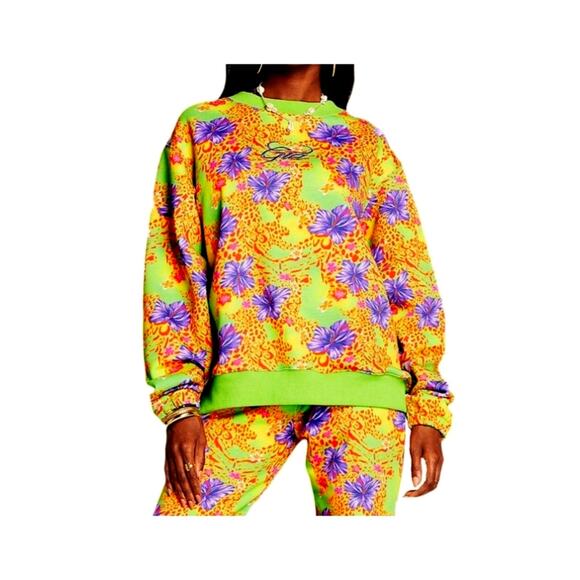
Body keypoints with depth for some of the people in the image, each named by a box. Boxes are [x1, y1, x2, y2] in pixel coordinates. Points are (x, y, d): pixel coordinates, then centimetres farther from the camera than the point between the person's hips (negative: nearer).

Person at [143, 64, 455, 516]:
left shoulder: (367, 142, 15)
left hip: (358, 378, 1)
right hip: (246, 382, 0)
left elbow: (411, 275, 12)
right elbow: (170, 264, 7)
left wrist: (429, 409, 3)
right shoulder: (201, 126, 14)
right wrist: (181, 403, -4)